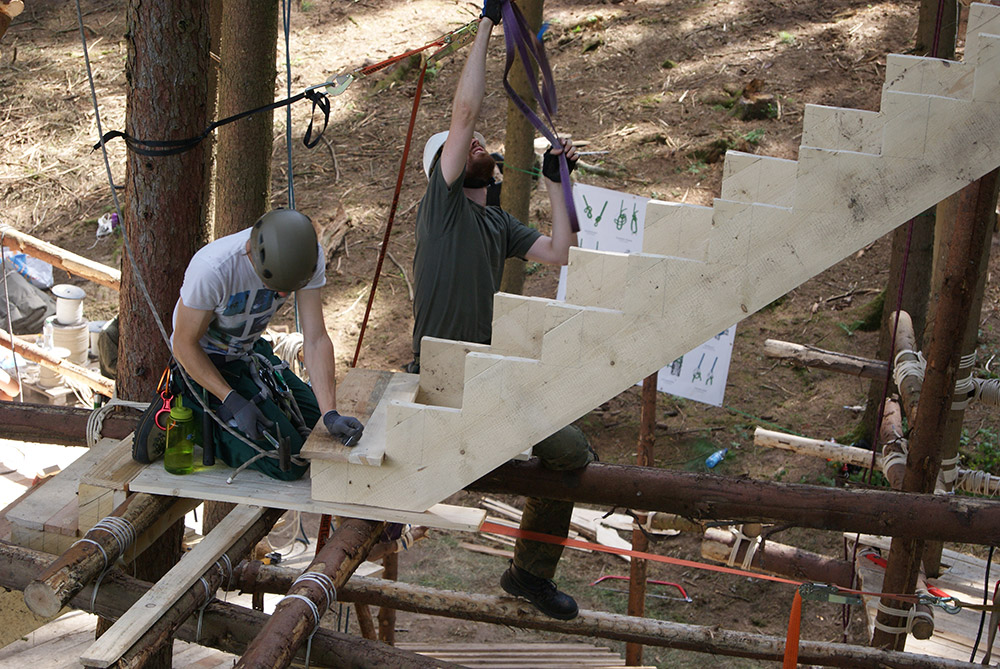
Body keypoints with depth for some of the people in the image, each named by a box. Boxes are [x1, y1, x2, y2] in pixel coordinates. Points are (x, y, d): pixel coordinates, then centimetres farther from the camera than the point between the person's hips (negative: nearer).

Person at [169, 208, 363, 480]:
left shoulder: (309, 256, -22)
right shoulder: (211, 267, -36)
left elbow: (315, 340, -20)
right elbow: (184, 345, -23)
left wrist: (330, 414, -30)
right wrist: (233, 401, -31)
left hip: (250, 350, 6)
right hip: (203, 361, -6)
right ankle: (192, 419, 1)